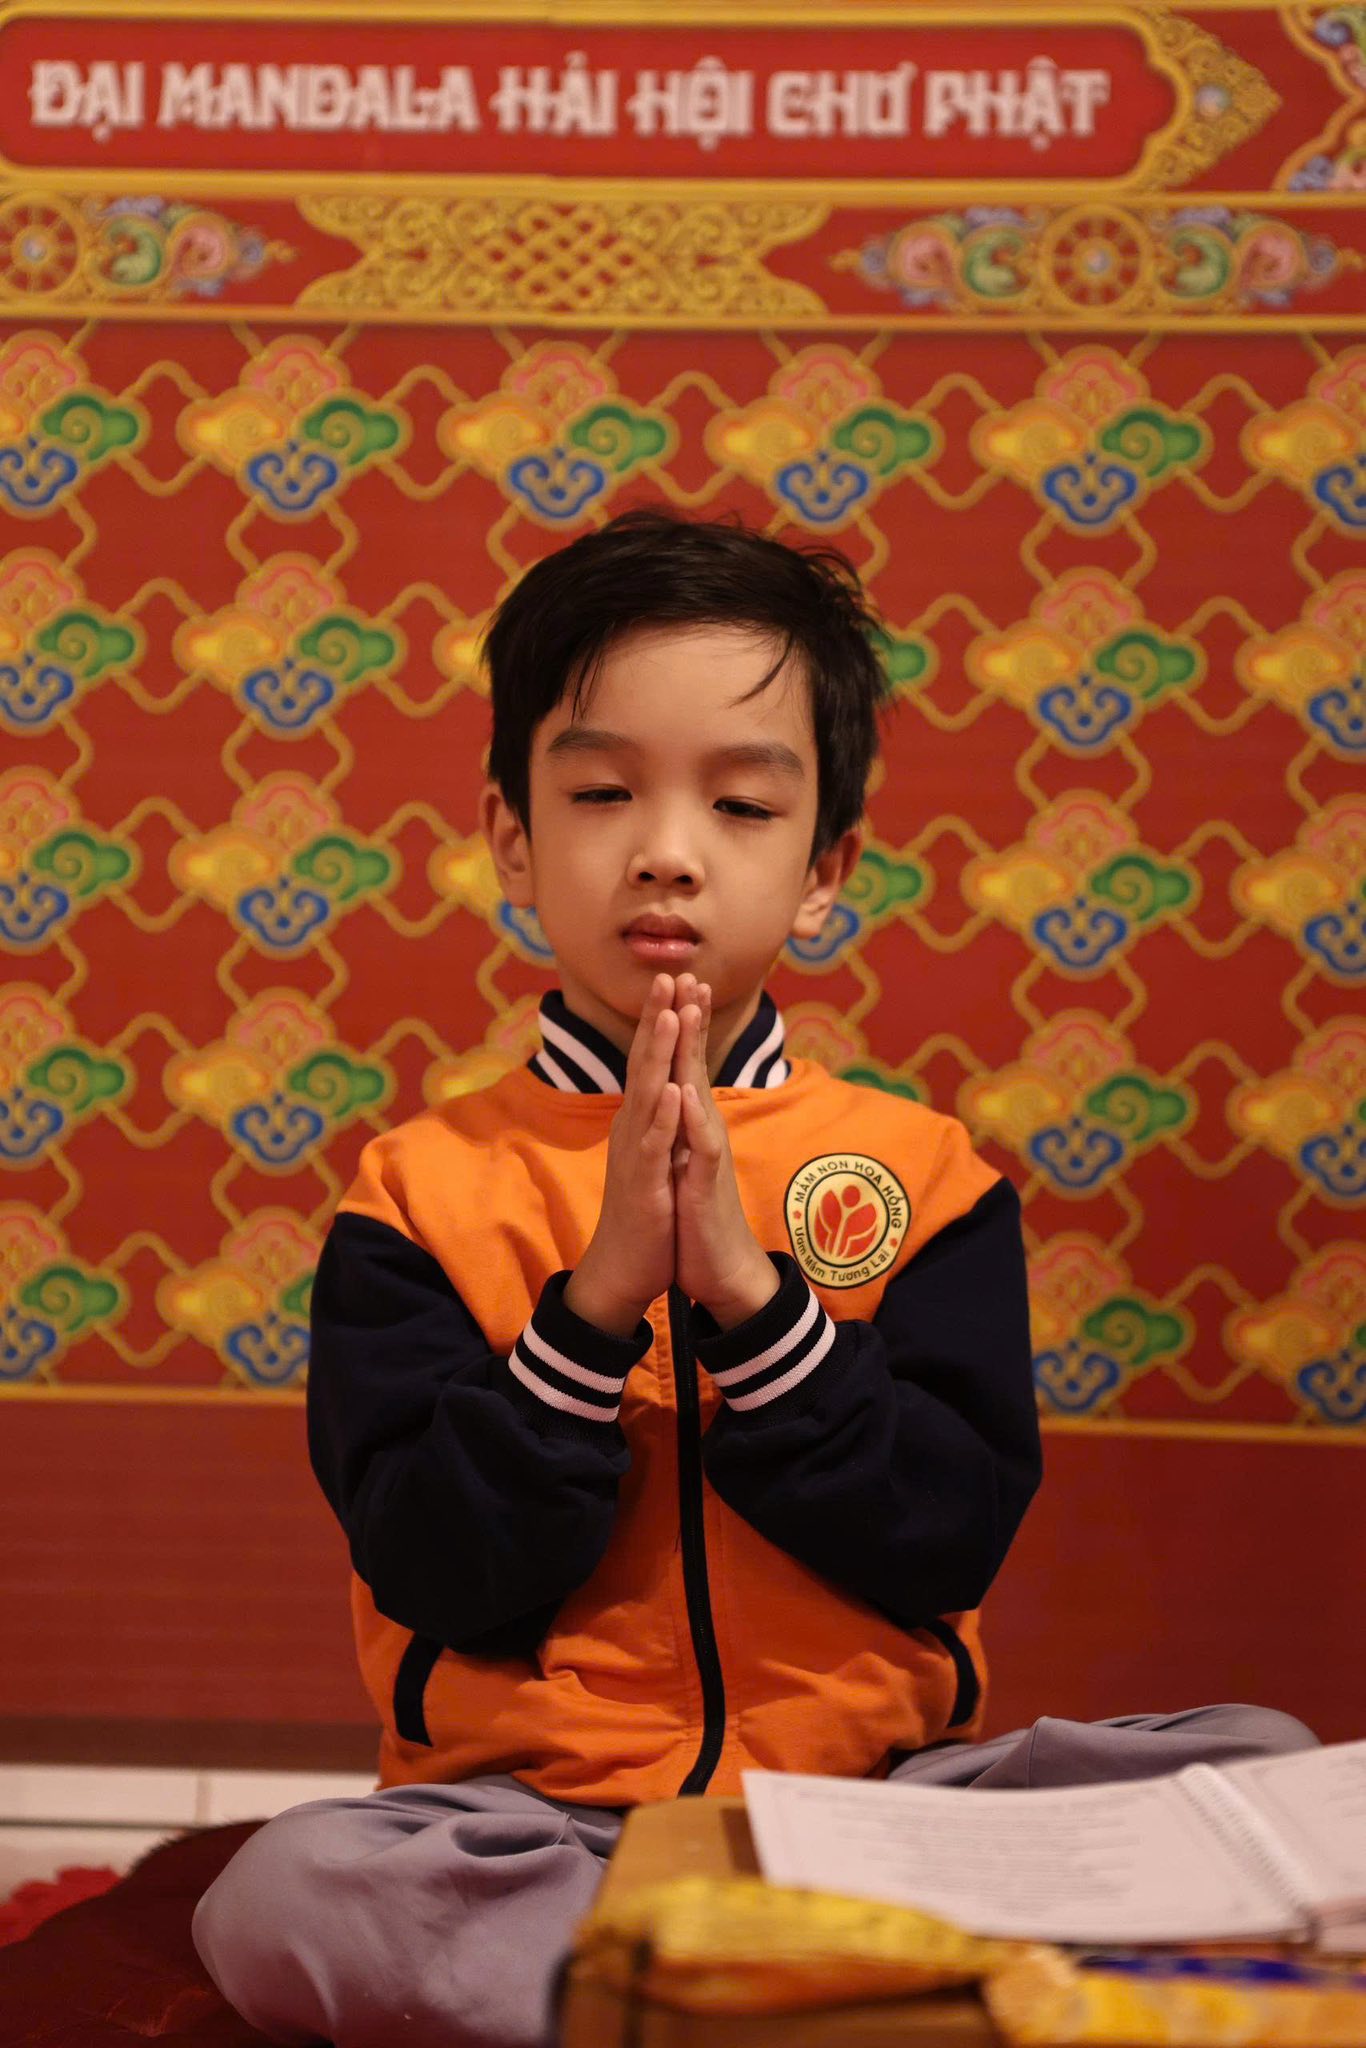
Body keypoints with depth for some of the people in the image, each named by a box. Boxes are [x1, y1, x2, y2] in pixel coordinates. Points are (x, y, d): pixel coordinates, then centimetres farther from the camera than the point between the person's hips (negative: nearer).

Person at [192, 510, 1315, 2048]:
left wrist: (750, 1288, -17)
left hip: (868, 1784, 1)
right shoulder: (425, 1192, 1)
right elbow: (439, 1573, -8)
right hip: (532, 1803, -1)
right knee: (283, 1897, -31)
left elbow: (957, 1535, -6)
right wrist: (599, 1296, -19)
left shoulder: (920, 1173, 4)